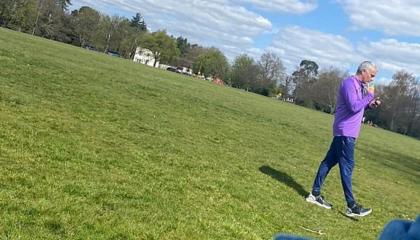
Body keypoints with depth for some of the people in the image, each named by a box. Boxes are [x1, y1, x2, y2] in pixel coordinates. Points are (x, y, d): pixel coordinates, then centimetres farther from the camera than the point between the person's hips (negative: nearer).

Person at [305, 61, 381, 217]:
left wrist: (370, 105, 6)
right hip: (345, 132, -10)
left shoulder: (359, 85, 16)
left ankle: (315, 194, 17)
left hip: (345, 132, 10)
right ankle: (352, 206, -4)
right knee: (347, 167, -8)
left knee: (329, 161, 11)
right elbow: (353, 106, -24)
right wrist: (369, 95, -13)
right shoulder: (349, 83, -14)